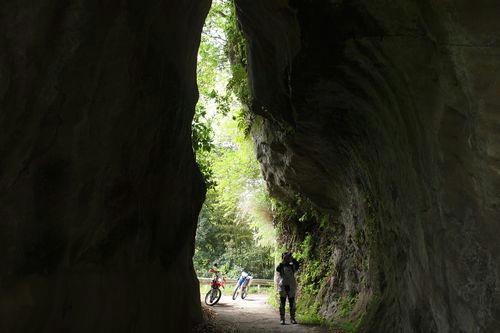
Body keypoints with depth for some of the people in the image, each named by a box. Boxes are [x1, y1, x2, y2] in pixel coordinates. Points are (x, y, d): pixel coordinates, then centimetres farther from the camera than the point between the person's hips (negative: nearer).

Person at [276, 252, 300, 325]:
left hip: (291, 287, 2)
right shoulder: (281, 266, 2)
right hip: (283, 287, -2)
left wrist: (292, 259, -21)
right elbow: (277, 269, -21)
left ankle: (292, 318, 14)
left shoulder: (292, 266, 8)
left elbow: (297, 265, -14)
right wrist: (283, 261, -26)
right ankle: (282, 319, 6)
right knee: (282, 304, 1)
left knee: (292, 304, 5)